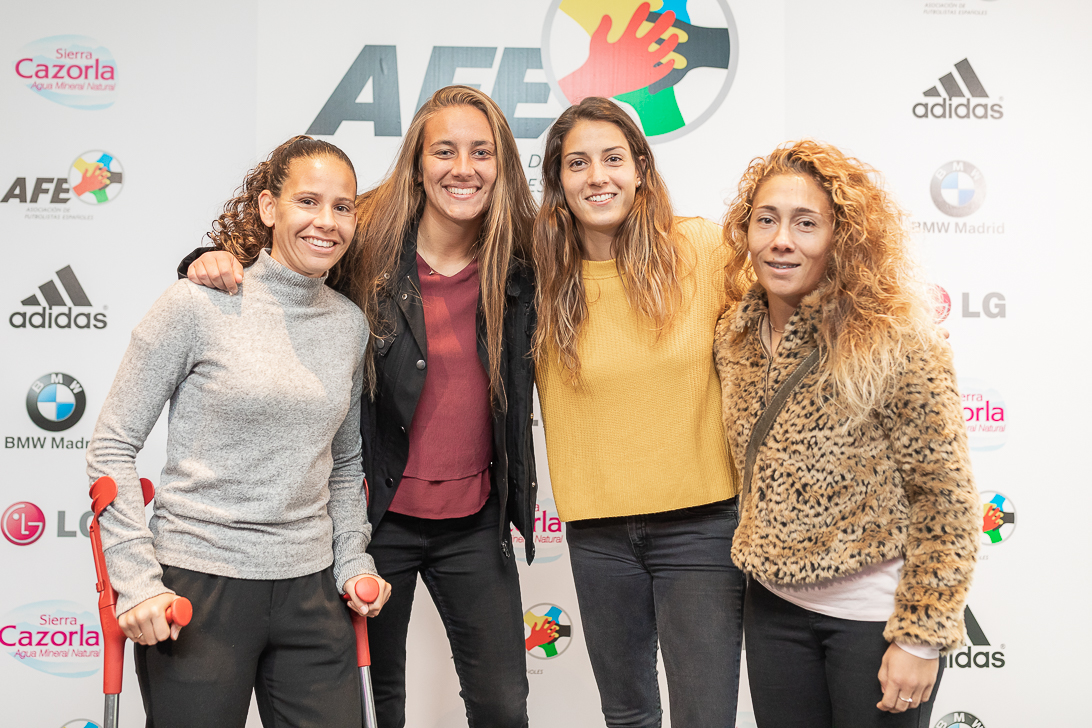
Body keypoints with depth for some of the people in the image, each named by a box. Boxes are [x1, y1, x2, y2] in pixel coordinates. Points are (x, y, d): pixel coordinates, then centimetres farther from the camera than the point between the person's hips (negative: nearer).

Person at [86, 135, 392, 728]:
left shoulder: (350, 323, 6)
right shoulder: (198, 305, -8)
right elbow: (112, 447, -5)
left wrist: (351, 561, 7)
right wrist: (136, 579, -11)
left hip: (310, 590, 4)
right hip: (197, 588, -4)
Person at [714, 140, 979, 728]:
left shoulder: (896, 343, -18)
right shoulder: (735, 337, -1)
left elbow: (946, 499, -15)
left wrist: (921, 638, -15)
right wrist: (757, 558, 12)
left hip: (875, 614, -5)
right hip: (773, 604, 5)